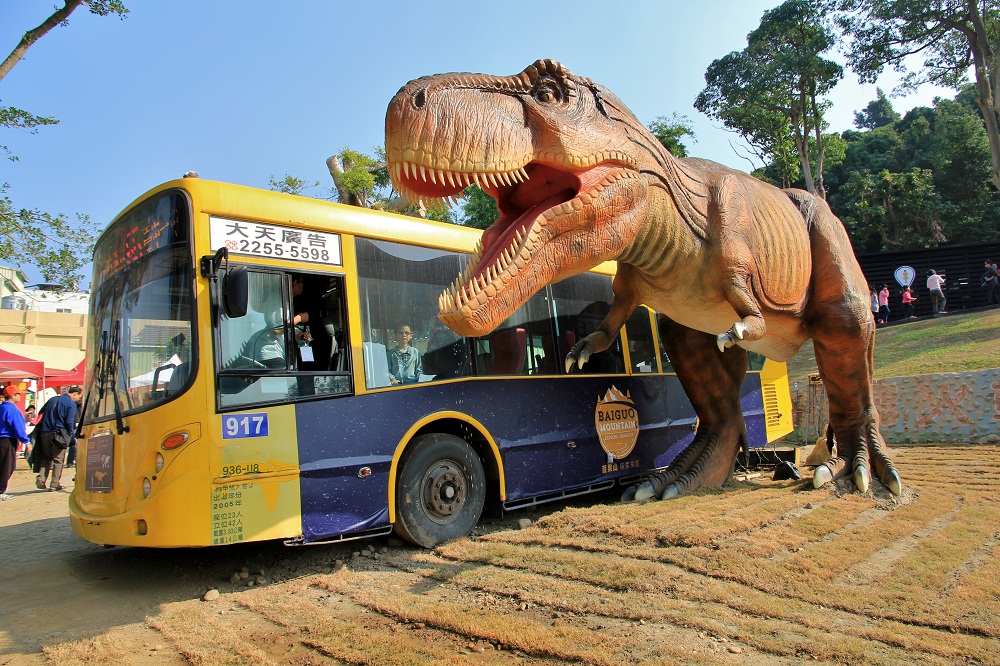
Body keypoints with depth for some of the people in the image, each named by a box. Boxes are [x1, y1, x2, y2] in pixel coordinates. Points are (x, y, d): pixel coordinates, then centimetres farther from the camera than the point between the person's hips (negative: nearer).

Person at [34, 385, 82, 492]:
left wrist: (42, 428, 22)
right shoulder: (71, 404, -7)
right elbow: (69, 422, -13)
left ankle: (41, 479, 4)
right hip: (58, 434, -6)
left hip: (44, 432, 6)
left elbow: (41, 414, 18)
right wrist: (70, 435, -1)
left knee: (46, 457, 19)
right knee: (58, 459, 3)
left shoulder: (52, 399, 14)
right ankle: (54, 484, 4)